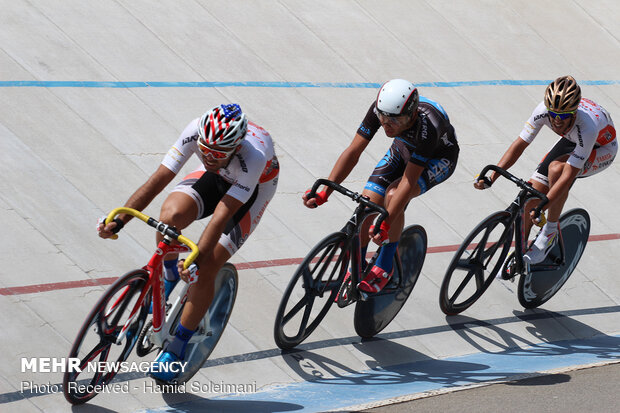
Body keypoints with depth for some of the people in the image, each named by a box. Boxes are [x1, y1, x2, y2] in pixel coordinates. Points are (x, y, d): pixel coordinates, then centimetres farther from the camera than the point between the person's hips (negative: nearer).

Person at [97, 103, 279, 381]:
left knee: (205, 269, -17)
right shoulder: (196, 131, -32)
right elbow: (158, 179, -30)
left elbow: (221, 216, -43)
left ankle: (177, 347, 1)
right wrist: (118, 220, -39)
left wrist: (197, 258, -53)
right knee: (171, 215, -30)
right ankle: (168, 275, 3)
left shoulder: (252, 157, -42)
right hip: (217, 179, 3)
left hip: (254, 187, -3)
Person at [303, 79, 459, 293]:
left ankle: (385, 267, -12)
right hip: (403, 149, 5)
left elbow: (409, 181, -40)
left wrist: (385, 225, -44)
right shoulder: (379, 109, -30)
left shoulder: (427, 128, -42)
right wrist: (324, 193, -33)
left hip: (438, 158, -5)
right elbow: (353, 152, -25)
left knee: (393, 195, -30)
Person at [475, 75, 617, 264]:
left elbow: (568, 177, -41)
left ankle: (550, 232, -14)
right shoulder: (544, 109, -30)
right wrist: (491, 178, -29)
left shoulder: (587, 126, -42)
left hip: (601, 149, -5)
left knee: (556, 168, -33)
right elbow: (520, 144, -21)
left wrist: (541, 208, -46)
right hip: (571, 141, 5)